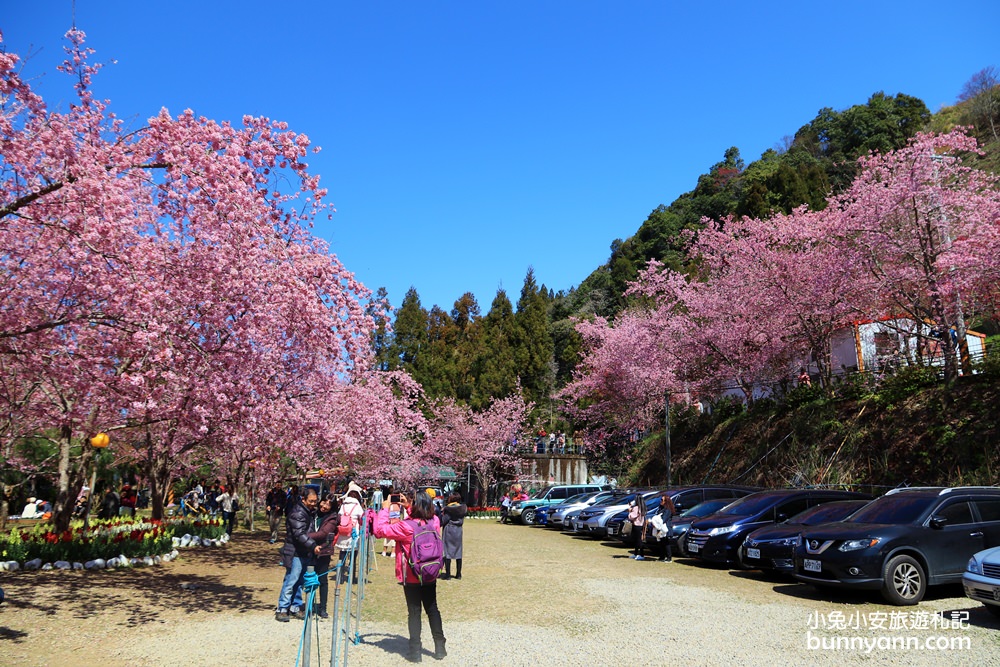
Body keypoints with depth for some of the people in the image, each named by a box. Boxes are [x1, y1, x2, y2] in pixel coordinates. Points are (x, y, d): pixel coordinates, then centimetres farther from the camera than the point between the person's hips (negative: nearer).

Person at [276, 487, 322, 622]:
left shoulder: (309, 512, 13)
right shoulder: (298, 513, -18)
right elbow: (300, 534, -27)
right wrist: (313, 545, -34)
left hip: (304, 553, 9)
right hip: (295, 553, -9)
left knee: (299, 581, 14)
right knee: (291, 580, -7)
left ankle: (295, 607, 22)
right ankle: (282, 609, 1)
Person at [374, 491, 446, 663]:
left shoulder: (406, 527, -23)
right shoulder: (435, 522, -6)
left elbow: (379, 530, -20)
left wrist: (385, 509, -13)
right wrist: (408, 507, 11)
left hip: (411, 577, -4)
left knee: (414, 612, 7)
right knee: (432, 609, 16)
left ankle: (415, 651, 14)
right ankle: (440, 648, 22)